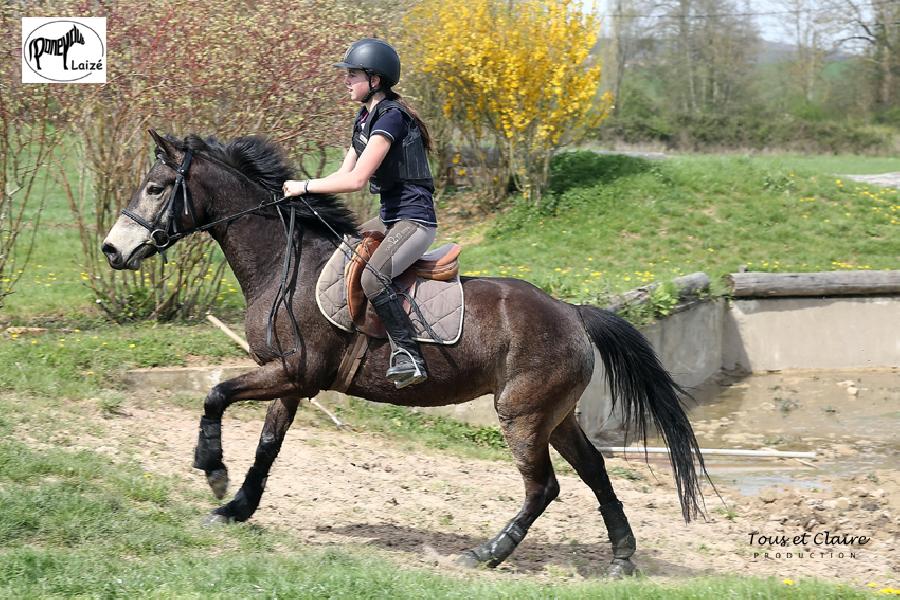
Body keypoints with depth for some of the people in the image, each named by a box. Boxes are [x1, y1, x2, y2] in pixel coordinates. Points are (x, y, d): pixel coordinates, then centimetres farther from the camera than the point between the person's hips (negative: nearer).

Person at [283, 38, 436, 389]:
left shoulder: (391, 117, -17)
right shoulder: (365, 119, 13)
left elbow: (356, 179, -23)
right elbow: (345, 173, 14)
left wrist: (306, 186, -15)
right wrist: (304, 193, 0)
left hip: (415, 220, -11)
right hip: (390, 218, 11)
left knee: (371, 277, -32)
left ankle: (409, 357, -31)